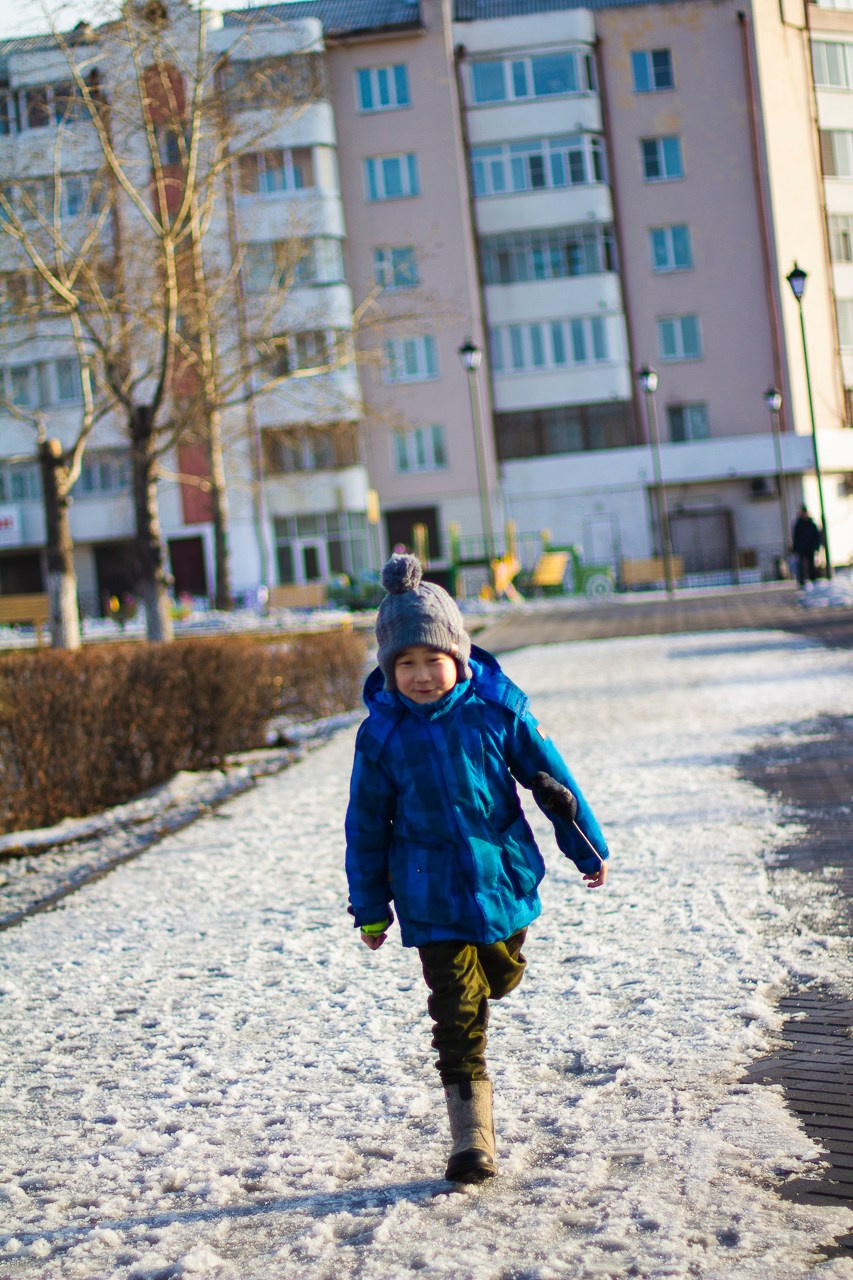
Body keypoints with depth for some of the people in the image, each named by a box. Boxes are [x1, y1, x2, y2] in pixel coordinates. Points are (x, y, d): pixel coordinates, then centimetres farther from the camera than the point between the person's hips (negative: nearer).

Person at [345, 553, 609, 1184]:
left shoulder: (497, 707, -8)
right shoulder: (383, 732, -8)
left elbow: (550, 777, 3)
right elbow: (367, 824, 1)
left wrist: (588, 848, 8)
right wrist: (370, 908, 4)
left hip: (505, 879, 1)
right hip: (433, 900, -1)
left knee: (502, 978, 18)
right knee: (458, 1017, -2)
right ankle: (473, 1140, 4)